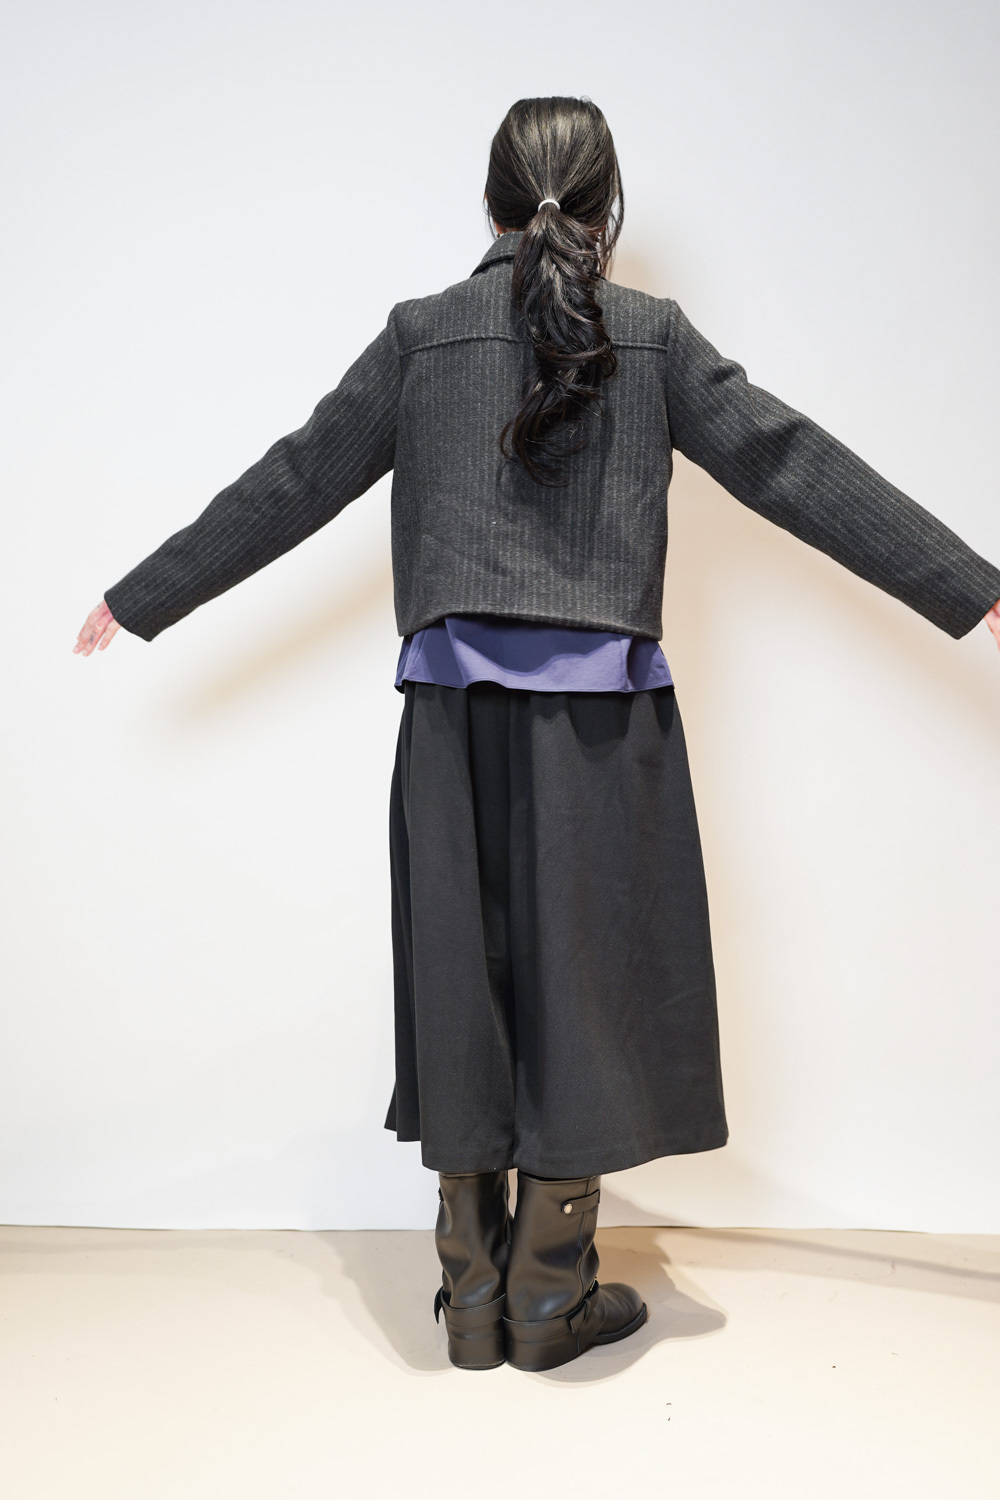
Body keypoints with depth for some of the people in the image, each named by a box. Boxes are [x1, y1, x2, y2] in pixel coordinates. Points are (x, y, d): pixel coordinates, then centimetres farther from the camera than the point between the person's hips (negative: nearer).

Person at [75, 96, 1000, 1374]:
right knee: (580, 977, 7)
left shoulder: (422, 332, 7)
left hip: (456, 709, 2)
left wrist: (143, 600, 21)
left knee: (463, 978, 9)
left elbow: (292, 484, 10)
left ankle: (475, 1301, 20)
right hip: (600, 713, -1)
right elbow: (791, 467, 3)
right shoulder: (651, 333, 4)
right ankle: (551, 1299, 17)